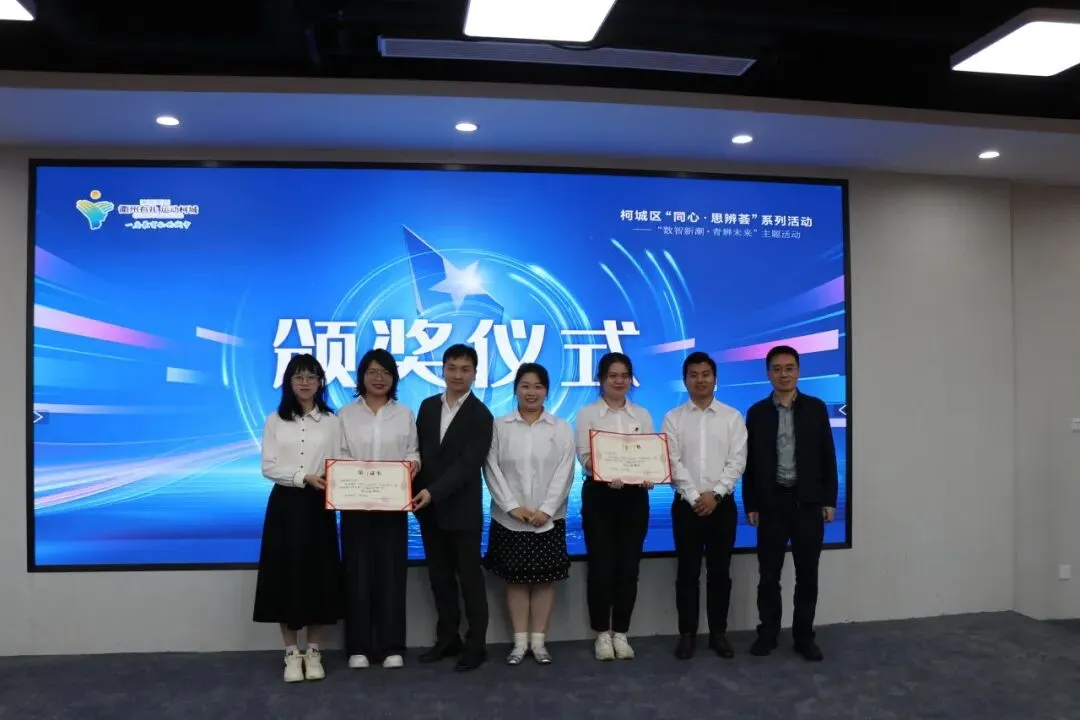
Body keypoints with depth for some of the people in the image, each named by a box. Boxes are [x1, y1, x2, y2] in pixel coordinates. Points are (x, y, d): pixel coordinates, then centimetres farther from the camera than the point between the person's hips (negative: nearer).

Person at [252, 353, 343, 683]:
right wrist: (304, 477, -15)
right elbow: (268, 468, -2)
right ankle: (292, 654, 16)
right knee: (286, 576, 3)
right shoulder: (275, 421, 5)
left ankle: (313, 653, 17)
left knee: (319, 576, 3)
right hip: (285, 505, 0)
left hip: (318, 507, 0)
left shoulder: (331, 421, 4)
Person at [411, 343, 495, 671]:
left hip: (462, 510, -5)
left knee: (470, 577, 4)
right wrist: (418, 493, 0)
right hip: (429, 508, 6)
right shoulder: (428, 406, 7)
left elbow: (468, 465, -17)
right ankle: (447, 638, 26)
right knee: (439, 576, 14)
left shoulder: (480, 415, -10)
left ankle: (476, 644, 14)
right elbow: (418, 452, 11)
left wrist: (433, 492, -25)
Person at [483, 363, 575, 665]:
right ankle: (520, 641, 17)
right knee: (515, 579, 6)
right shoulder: (499, 426, 2)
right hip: (509, 519, 0)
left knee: (544, 579, 6)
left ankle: (539, 641, 17)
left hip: (548, 519, 0)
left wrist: (546, 509, -12)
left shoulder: (561, 428, 3)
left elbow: (564, 472, -3)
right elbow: (492, 469, -4)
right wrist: (512, 506, -12)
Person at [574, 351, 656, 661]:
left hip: (634, 496, 3)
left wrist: (649, 476, -18)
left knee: (628, 566, 6)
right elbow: (584, 456, -9)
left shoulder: (642, 415, 9)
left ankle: (620, 633, 19)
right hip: (599, 495, -3)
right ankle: (602, 633, 17)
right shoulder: (588, 414, 0)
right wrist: (608, 475, -28)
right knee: (601, 566, 1)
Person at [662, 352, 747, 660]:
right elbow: (673, 463, -5)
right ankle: (687, 634, 15)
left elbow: (737, 461, -4)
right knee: (687, 572, 5)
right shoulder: (673, 419, 2)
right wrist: (695, 497, -13)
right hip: (686, 504, 0)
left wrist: (715, 494, -13)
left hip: (723, 504, 1)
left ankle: (718, 633, 20)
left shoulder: (732, 417, 3)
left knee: (720, 572, 7)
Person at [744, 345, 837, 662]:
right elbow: (750, 462, 2)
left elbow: (827, 456, 3)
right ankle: (767, 633, 18)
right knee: (768, 573, 5)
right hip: (771, 502, 0)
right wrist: (750, 504, -2)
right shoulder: (757, 412, 3)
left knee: (807, 573, 7)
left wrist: (829, 500, -1)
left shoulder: (816, 408, 4)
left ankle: (804, 636, 19)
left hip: (808, 501, 0)